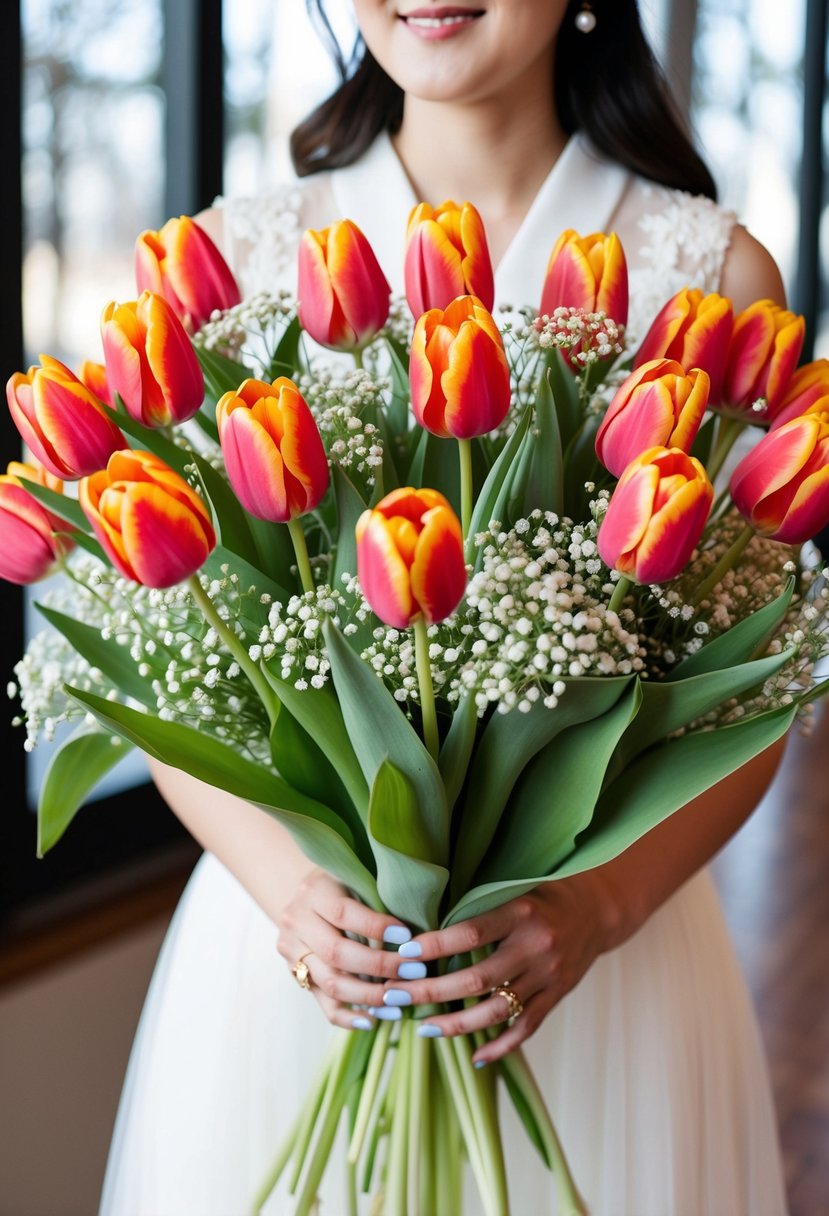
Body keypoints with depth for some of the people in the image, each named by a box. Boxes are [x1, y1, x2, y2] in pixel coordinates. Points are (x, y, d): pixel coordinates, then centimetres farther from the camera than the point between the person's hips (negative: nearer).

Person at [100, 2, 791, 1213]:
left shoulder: (716, 271, -4)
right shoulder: (239, 253, -2)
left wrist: (603, 903, -18)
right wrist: (288, 885, -19)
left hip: (598, 939, 0)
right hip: (296, 921, 1)